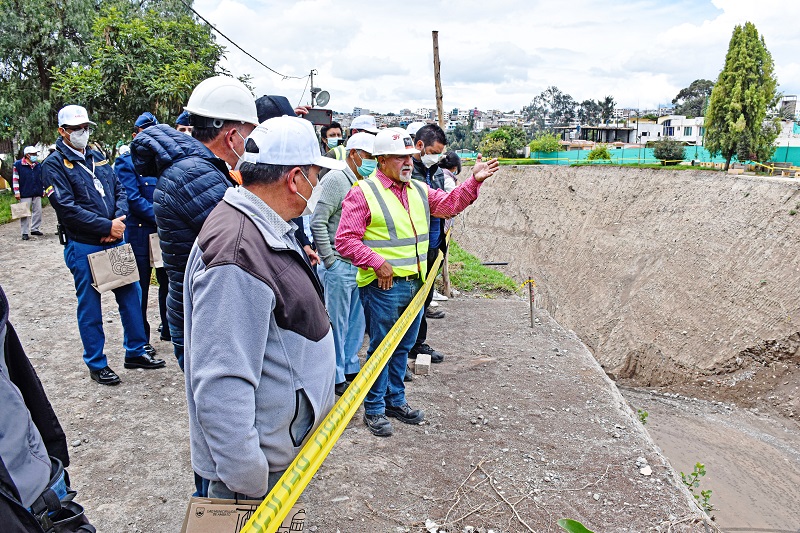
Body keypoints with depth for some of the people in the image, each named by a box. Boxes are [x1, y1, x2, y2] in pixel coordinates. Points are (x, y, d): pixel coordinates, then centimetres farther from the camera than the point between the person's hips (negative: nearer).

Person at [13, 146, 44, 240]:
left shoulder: (38, 165, 10)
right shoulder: (18, 164, -5)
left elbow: (42, 178, 18)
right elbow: (15, 179, -5)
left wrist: (43, 190, 16)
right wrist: (16, 192, -9)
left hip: (37, 193, 5)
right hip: (25, 194, -5)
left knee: (38, 211, 9)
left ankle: (35, 229, 22)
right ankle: (25, 233, 2)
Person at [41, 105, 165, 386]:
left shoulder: (98, 157, 13)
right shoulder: (54, 164, -6)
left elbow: (120, 190, 10)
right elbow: (66, 208, -15)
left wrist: (120, 219, -9)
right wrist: (107, 226, -18)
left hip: (115, 240, 6)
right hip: (83, 247, -6)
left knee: (131, 294, 10)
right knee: (90, 307, 5)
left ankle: (135, 352, 26)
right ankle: (96, 364, 19)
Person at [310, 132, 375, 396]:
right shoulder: (336, 179, -12)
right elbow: (318, 222, -18)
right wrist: (331, 262, -16)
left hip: (360, 266, 8)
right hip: (340, 266, -8)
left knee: (357, 322, 17)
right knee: (338, 324, 3)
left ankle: (351, 368, 33)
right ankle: (336, 378, 17)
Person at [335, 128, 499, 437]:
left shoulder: (419, 190, 12)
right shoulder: (363, 193, -10)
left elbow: (448, 205, 15)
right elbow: (345, 239, -13)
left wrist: (474, 182, 2)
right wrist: (377, 263, -20)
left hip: (416, 283, 7)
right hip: (383, 285, -7)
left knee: (403, 347, 18)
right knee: (380, 347, 4)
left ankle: (395, 400, 35)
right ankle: (374, 409, 20)